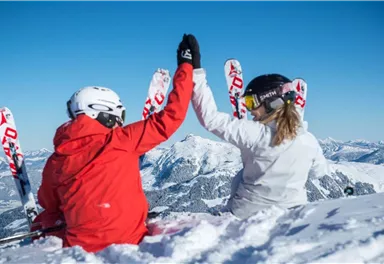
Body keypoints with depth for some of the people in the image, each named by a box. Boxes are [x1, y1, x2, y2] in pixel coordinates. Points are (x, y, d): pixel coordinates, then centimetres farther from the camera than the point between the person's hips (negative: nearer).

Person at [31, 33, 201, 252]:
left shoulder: (55, 161, 1)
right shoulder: (120, 140, -12)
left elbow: (50, 208, 13)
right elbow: (170, 118, -10)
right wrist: (187, 66, -2)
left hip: (82, 248, 5)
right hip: (129, 242, -4)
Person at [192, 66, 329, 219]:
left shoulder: (255, 133, -22)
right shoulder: (310, 141, -7)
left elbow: (211, 118, -22)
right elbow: (320, 171, 11)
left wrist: (196, 76, -19)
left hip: (247, 213, -3)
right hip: (292, 214, 3)